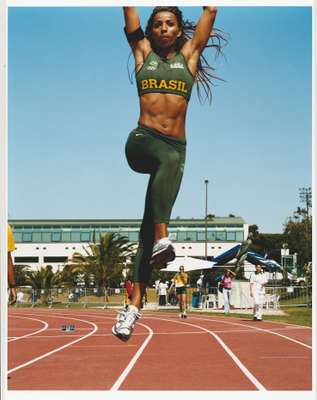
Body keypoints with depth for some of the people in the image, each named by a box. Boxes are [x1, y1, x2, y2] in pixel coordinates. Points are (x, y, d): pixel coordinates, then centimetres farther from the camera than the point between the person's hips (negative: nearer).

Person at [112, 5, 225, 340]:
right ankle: (162, 239, -48)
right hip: (142, 141, -1)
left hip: (176, 147, 1)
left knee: (150, 225, -7)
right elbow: (129, 9, 14)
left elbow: (211, 10, 18)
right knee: (170, 158, -37)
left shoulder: (189, 54, 17)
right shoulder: (143, 51, 16)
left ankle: (135, 304, -12)